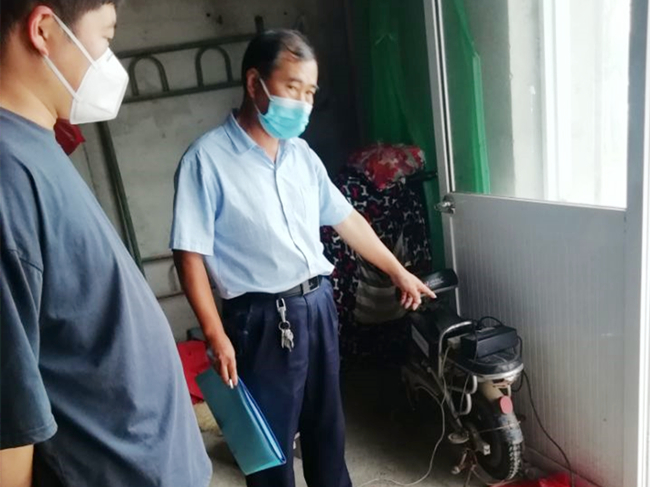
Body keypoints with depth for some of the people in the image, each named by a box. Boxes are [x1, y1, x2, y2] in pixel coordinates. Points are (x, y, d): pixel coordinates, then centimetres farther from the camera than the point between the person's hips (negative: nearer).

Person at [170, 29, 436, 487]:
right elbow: (190, 255, -14)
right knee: (271, 438, 10)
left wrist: (399, 272, 19)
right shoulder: (207, 159, -13)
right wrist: (216, 337, -17)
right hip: (264, 319, -6)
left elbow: (346, 219, 14)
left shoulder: (302, 154, 6)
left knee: (328, 424, 21)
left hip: (318, 304, 6)